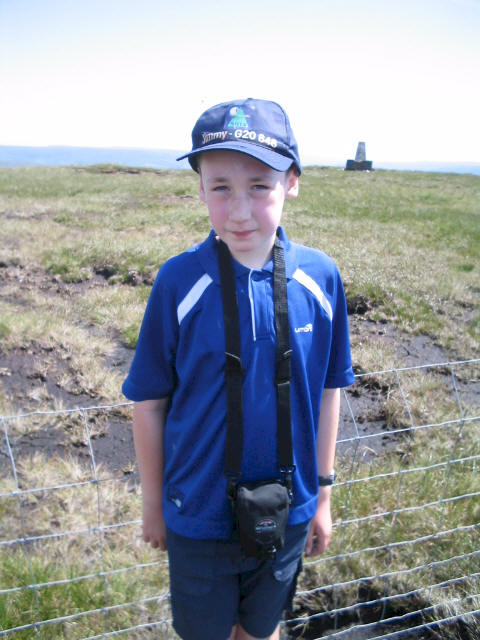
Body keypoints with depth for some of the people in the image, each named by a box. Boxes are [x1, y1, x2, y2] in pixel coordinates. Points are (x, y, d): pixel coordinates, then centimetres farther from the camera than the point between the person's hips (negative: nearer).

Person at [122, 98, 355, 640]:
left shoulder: (320, 277, -13)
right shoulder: (179, 282, -19)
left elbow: (326, 393, -2)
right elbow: (149, 403, -9)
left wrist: (322, 495, 6)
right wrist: (154, 505, 1)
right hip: (199, 515, -1)